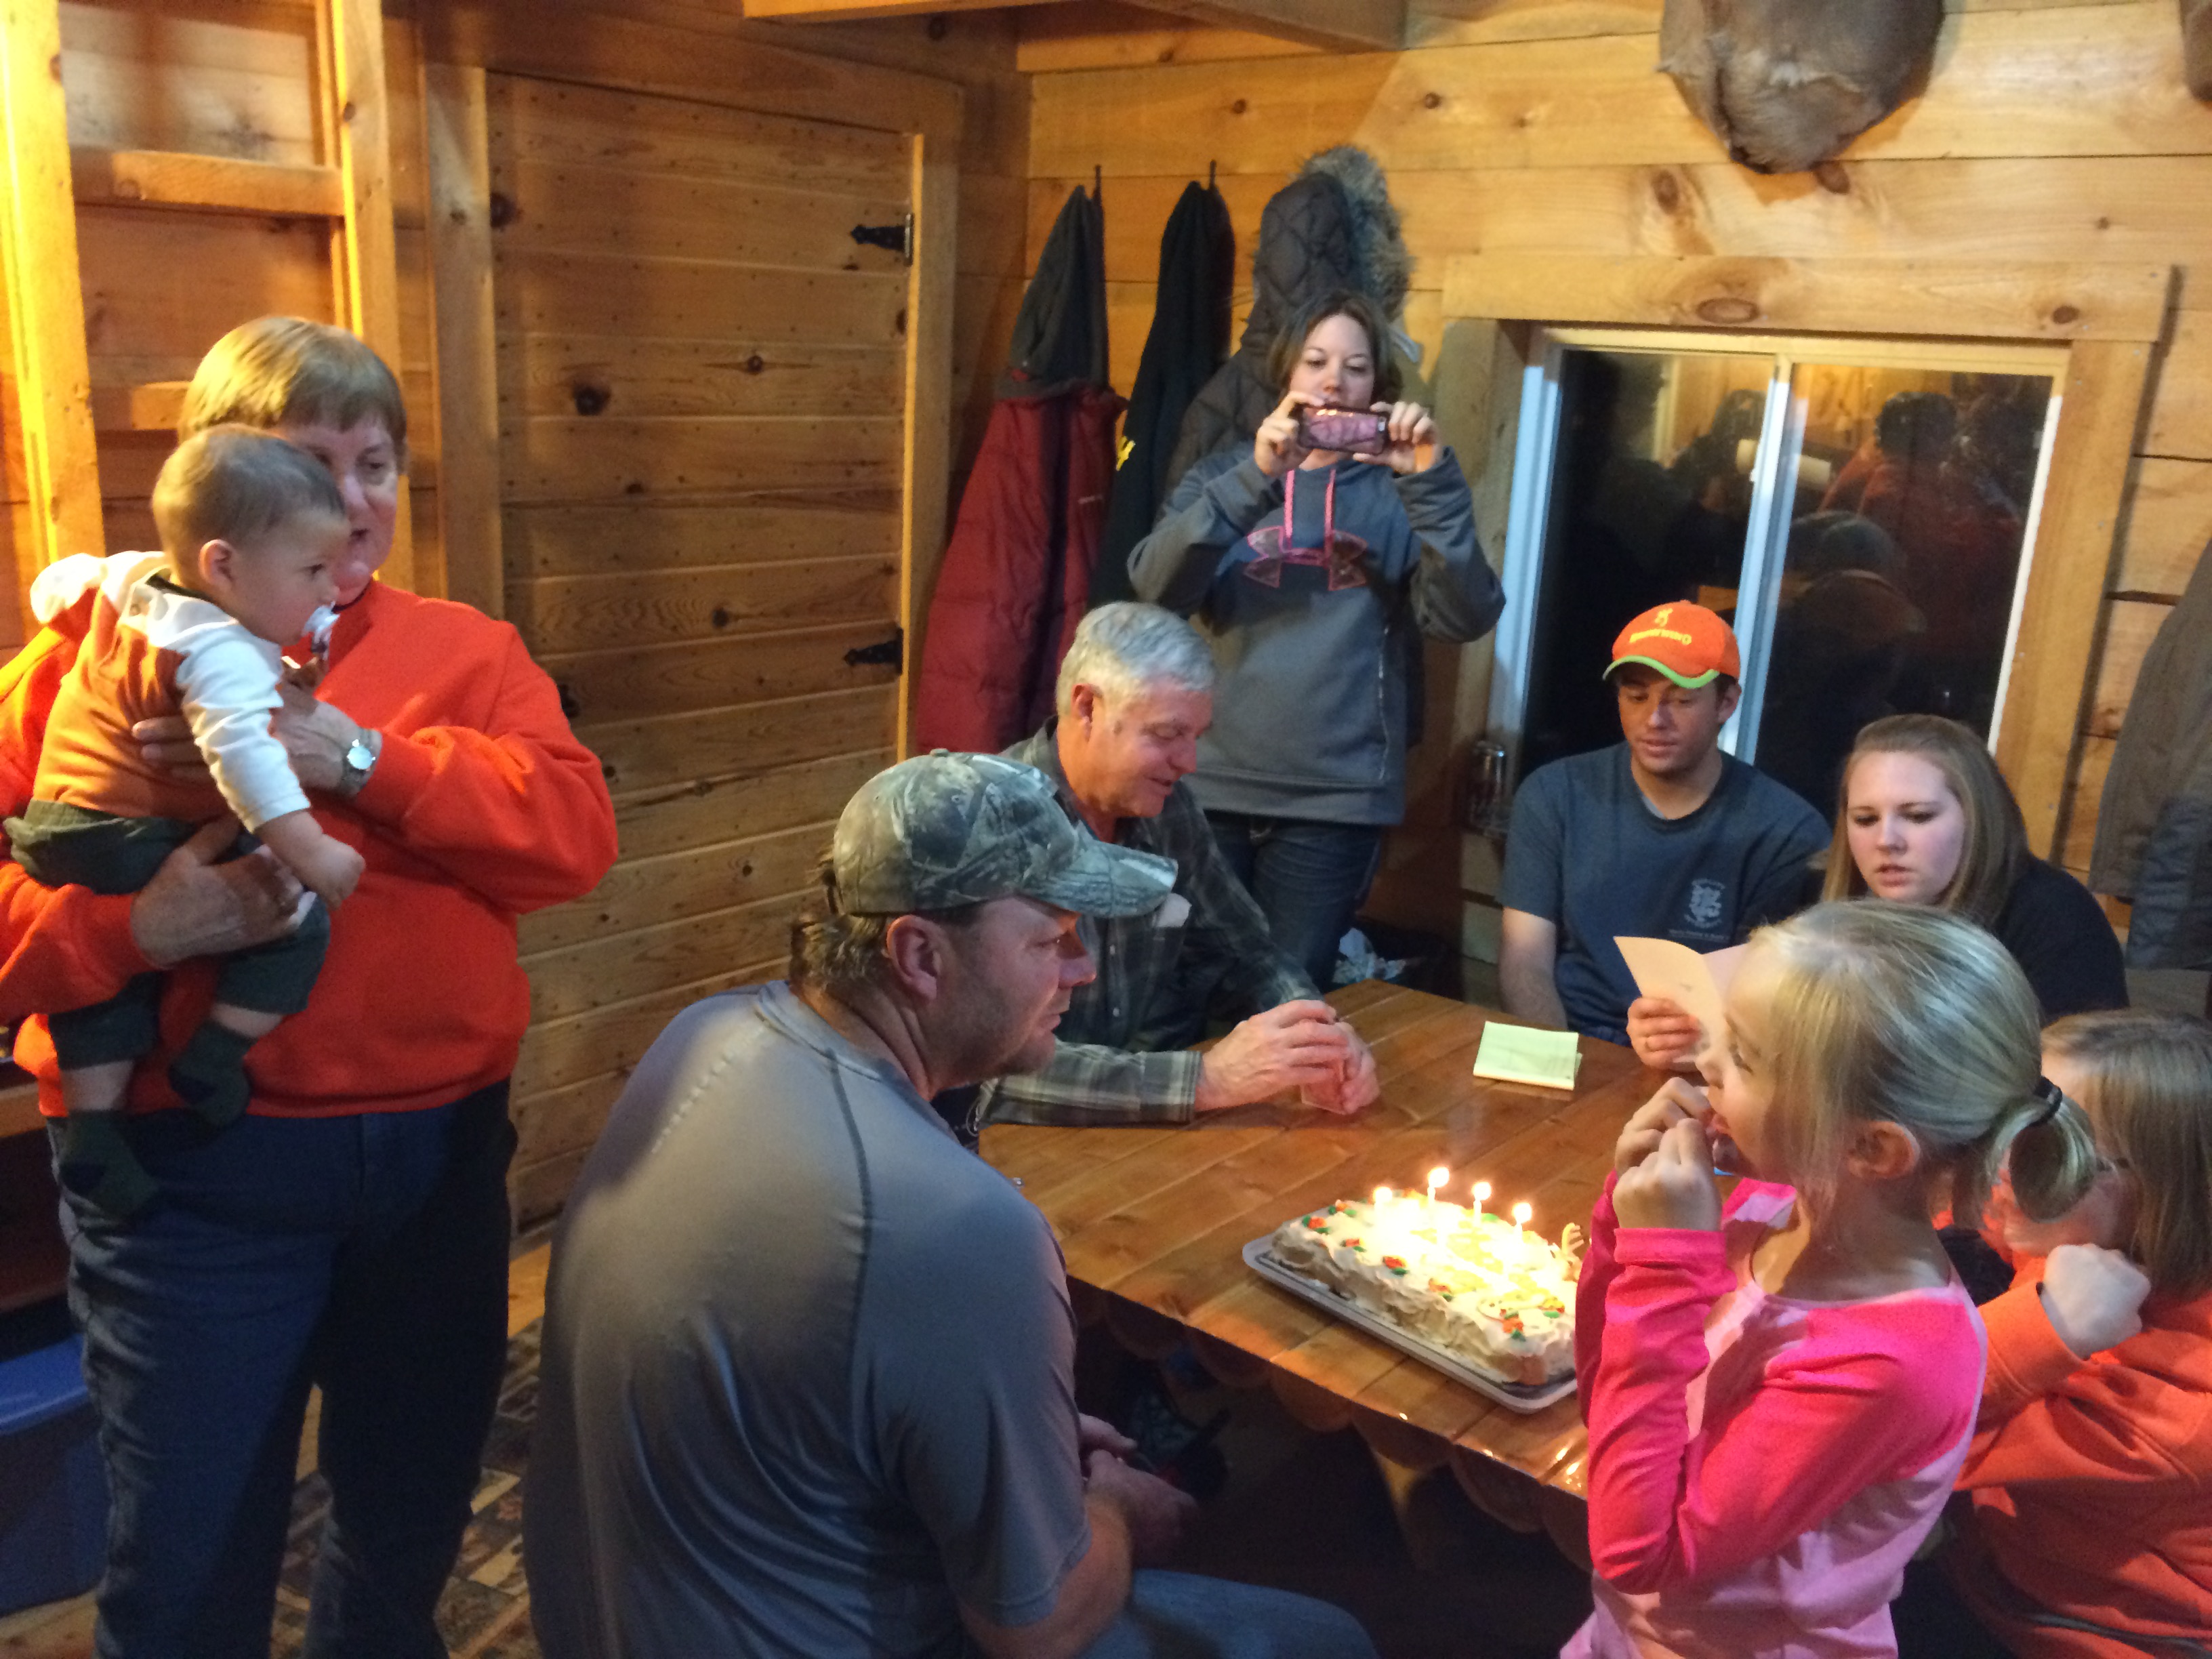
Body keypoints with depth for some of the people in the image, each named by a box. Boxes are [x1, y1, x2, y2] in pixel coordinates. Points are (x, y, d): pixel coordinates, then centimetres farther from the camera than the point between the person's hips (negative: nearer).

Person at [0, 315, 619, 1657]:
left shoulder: (465, 652, 6)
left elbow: (575, 827, -10)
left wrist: (357, 758, -19)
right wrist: (131, 926, -24)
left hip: (440, 1150, 3)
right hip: (199, 1171, -2)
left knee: (414, 1522, 22)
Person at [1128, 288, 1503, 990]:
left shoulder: (1396, 494, 8)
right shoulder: (1223, 477, 9)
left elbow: (1466, 617, -6)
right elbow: (1155, 585, -9)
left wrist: (1435, 482, -16)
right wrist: (1256, 476, -19)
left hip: (1337, 798, 0)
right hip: (1208, 784, 0)